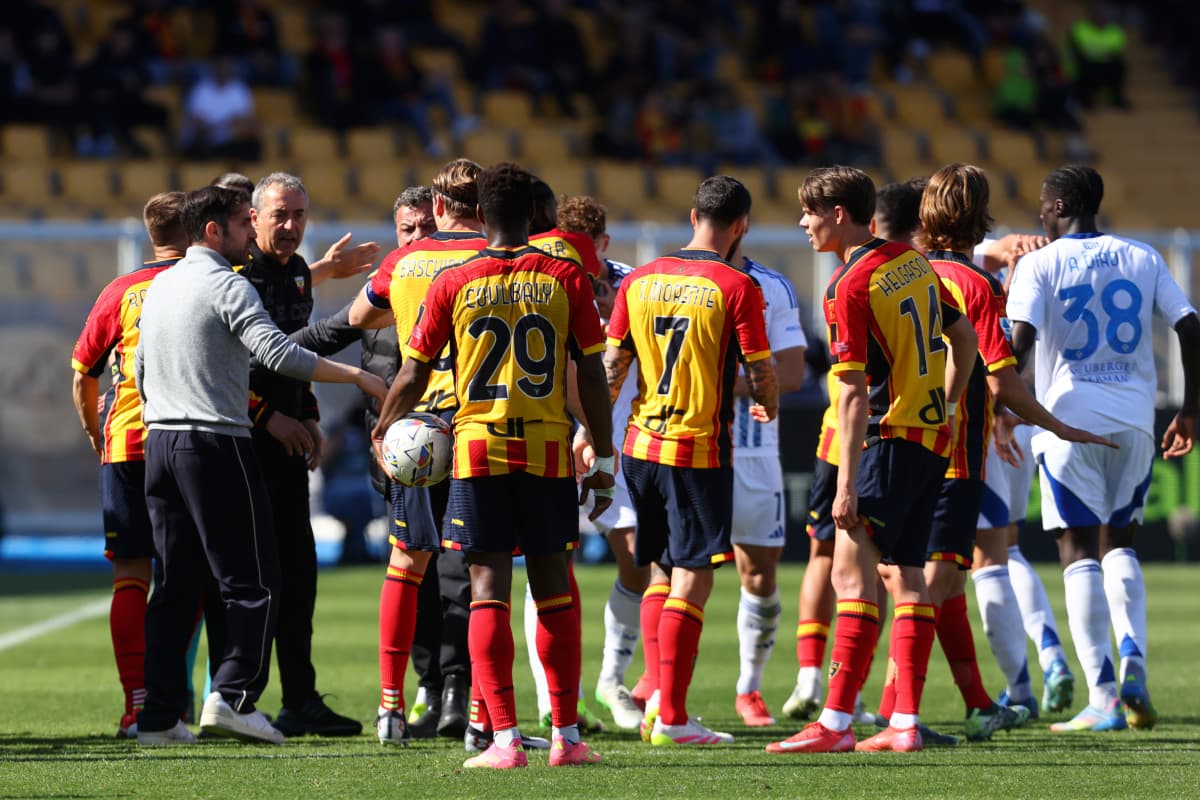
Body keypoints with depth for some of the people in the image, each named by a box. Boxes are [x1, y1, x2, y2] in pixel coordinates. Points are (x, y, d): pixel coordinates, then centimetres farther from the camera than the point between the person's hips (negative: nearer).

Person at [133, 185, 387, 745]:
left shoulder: (160, 286, 16)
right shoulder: (227, 286, -9)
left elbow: (141, 367, 23)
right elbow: (278, 353, -21)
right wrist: (355, 376, -19)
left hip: (160, 444, 8)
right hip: (216, 445, -8)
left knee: (173, 587, 9)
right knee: (253, 582, -3)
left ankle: (159, 717, 6)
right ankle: (232, 695, -14)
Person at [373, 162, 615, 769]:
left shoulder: (453, 284, 0)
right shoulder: (565, 279, 1)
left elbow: (413, 376, 5)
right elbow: (592, 376, 2)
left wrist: (383, 428, 22)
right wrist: (604, 459, 9)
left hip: (479, 446, -1)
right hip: (548, 449, 1)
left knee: (488, 588, -1)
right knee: (553, 588, 8)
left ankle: (504, 740, -8)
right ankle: (566, 736, 10)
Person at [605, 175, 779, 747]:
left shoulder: (639, 281, 5)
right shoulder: (736, 287, -10)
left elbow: (613, 364, 6)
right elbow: (759, 371, -8)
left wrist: (592, 432, 15)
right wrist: (768, 408, 14)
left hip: (641, 444, 5)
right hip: (700, 451, -5)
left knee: (661, 572, 17)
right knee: (692, 581, -3)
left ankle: (656, 696, 11)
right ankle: (670, 718, -6)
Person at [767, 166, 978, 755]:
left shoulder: (850, 286, -14)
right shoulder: (914, 264, 10)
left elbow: (854, 394, -18)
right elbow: (964, 338, 19)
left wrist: (846, 482, -18)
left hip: (890, 437, -9)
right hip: (934, 436, 9)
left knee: (852, 572, -10)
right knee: (905, 573, 10)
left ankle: (836, 722, -15)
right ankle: (906, 723, 8)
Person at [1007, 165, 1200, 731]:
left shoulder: (1039, 264, -3)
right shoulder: (1142, 259, 9)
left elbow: (1019, 339, -16)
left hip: (1069, 422, -4)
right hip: (1134, 422, 4)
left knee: (1079, 552, 0)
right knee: (1119, 542, 19)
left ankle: (1103, 699, -7)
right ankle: (1132, 661, -4)